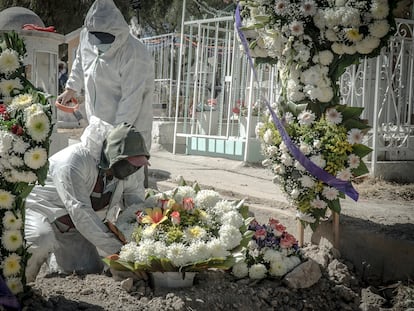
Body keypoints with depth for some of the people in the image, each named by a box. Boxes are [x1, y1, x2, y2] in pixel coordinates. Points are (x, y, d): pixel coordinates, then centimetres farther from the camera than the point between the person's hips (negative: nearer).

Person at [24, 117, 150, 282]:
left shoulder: (118, 168, -5)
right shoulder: (74, 161, -32)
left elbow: (135, 191, 15)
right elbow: (80, 212, -38)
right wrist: (116, 248, -39)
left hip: (71, 228, 7)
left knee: (92, 271, -6)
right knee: (42, 239, -39)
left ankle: (56, 258, 25)